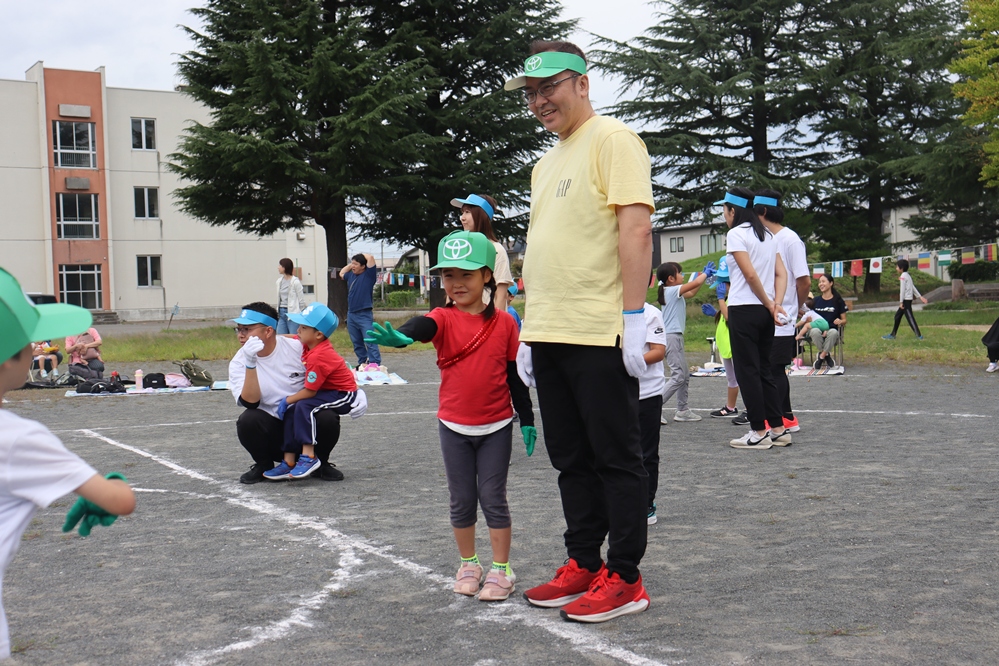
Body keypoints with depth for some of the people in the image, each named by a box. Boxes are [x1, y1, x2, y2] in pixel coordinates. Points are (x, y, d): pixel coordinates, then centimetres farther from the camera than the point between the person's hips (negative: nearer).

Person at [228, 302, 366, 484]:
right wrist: (250, 364, -32)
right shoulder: (238, 363, -7)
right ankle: (263, 465, 0)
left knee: (328, 419, -31)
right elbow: (250, 402, -22)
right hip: (272, 426, 0)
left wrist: (357, 392, -14)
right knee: (247, 421, -30)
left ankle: (319, 463, 1)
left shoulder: (298, 348, -8)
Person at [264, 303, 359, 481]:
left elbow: (310, 391, -24)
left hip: (344, 395, -11)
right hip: (327, 391, 11)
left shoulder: (318, 357, -28)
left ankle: (309, 457, -27)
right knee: (291, 411, -1)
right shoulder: (308, 345, 0)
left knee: (304, 406, -29)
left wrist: (287, 400, -11)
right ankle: (289, 461, -1)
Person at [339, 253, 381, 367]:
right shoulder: (351, 275, 14)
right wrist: (351, 264, 24)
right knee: (357, 343, 12)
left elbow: (370, 258, -17)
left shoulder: (368, 275, -5)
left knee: (370, 342, -13)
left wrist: (362, 255, 3)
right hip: (351, 314, 7)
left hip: (364, 315, -7)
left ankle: (375, 365, -16)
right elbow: (341, 273, 36)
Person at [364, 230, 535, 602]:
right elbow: (422, 327, -31)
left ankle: (501, 569, 14)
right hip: (454, 427, 1)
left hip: (496, 426, -1)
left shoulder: (504, 322, -3)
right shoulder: (443, 319, -6)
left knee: (493, 497, 3)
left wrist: (527, 419, 5)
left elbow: (515, 374, 4)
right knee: (461, 499, 10)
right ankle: (468, 565, 26)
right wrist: (399, 336, -53)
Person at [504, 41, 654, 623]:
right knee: (572, 460, 13)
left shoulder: (612, 140, -5)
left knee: (616, 459, 0)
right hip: (550, 335, 9)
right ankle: (583, 566, 22)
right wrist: (529, 331, 18)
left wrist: (634, 317, -20)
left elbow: (636, 228, -14)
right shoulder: (546, 164, 22)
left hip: (600, 335, -9)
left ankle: (624, 579, 7)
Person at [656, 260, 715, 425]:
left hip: (675, 337, 10)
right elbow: (694, 284, -17)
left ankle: (682, 410, 18)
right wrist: (705, 273, 1)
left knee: (685, 375, 13)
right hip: (671, 336, -10)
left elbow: (692, 292, 29)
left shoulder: (673, 292, 16)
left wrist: (704, 275, 20)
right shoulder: (672, 290, -12)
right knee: (678, 376, -14)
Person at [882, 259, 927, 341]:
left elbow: (902, 290, -17)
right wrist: (920, 296, 18)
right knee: (897, 316, 15)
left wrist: (901, 302, -16)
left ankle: (918, 335, -15)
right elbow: (913, 287, 18)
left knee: (910, 317, -11)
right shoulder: (907, 275, 16)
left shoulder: (903, 276, -13)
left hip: (906, 300, -10)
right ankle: (892, 334, 21)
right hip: (908, 300, 10)